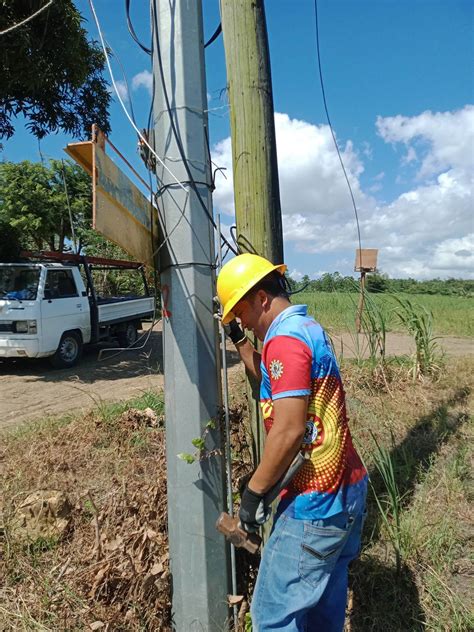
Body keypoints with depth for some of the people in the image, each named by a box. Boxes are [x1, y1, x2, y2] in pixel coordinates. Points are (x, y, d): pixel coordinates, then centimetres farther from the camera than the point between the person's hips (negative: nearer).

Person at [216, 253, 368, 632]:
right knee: (326, 598, 24)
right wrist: (240, 340, 20)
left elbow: (289, 431, -25)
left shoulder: (285, 339, -20)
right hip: (347, 488, 10)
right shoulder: (308, 328, 10)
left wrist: (253, 491, -14)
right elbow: (273, 383, 25)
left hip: (316, 502, -10)